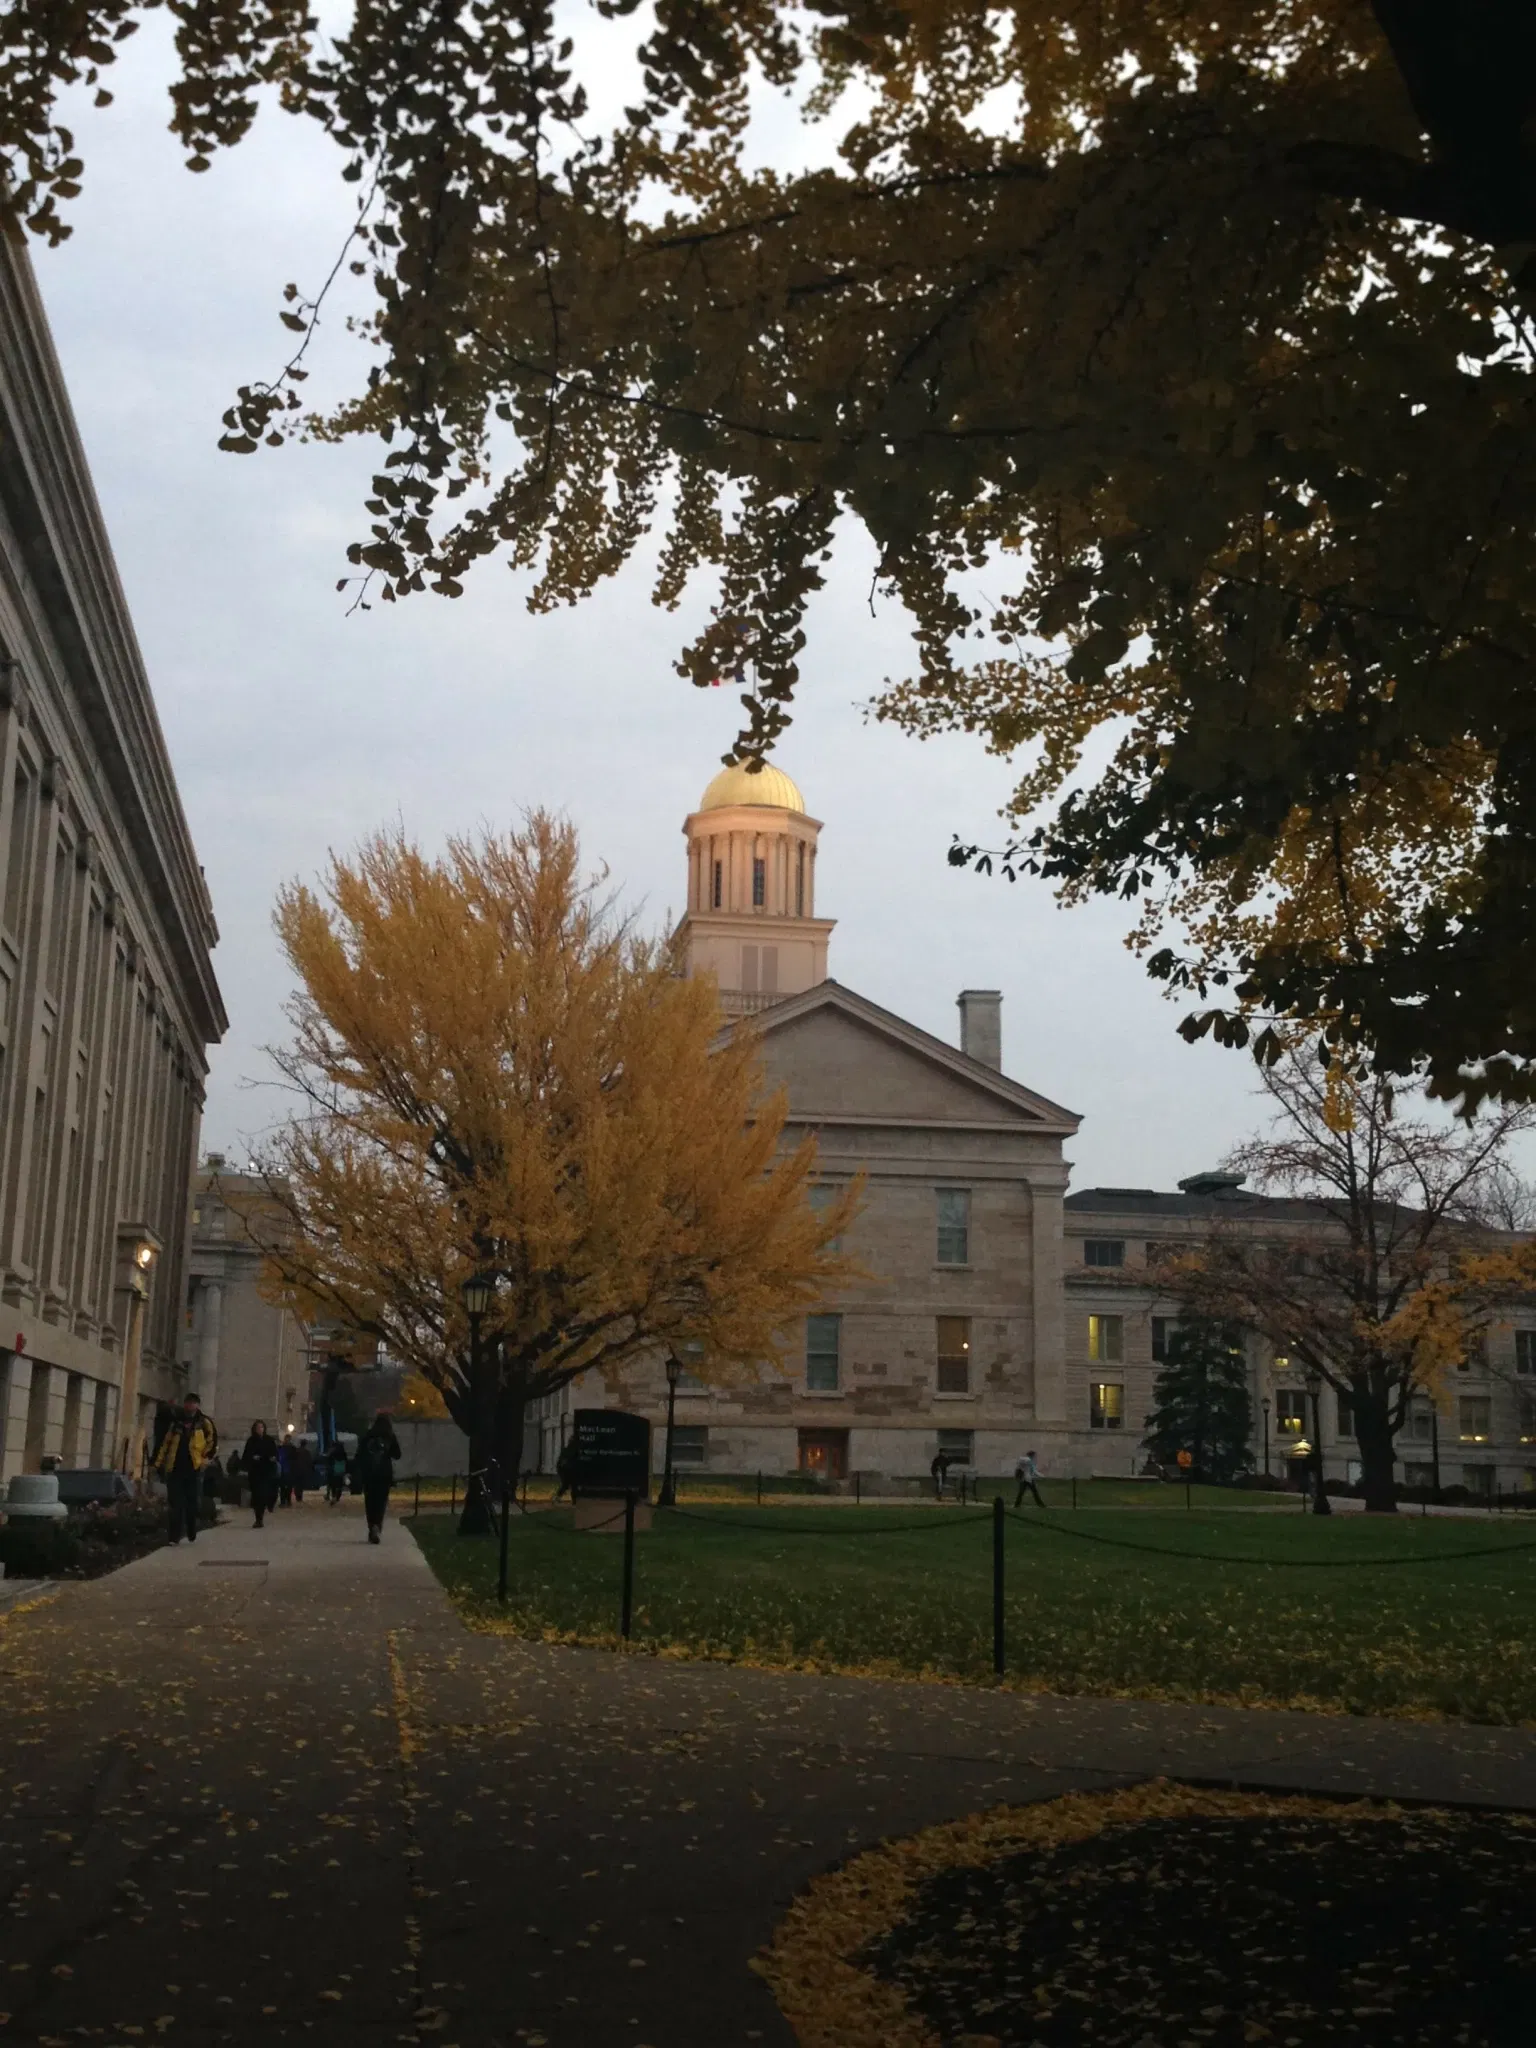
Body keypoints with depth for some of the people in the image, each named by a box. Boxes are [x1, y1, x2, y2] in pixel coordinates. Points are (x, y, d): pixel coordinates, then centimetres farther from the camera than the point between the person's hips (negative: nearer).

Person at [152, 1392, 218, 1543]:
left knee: (192, 1504, 8)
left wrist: (205, 1459, -1)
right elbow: (164, 1442, 8)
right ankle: (174, 1536, 1)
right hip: (174, 1468, 1)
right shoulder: (175, 1422, 4)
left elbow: (212, 1442, 4)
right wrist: (159, 1463, 5)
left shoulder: (204, 1423, -2)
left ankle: (192, 1535, 24)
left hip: (193, 1469, -1)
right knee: (175, 1504, -2)